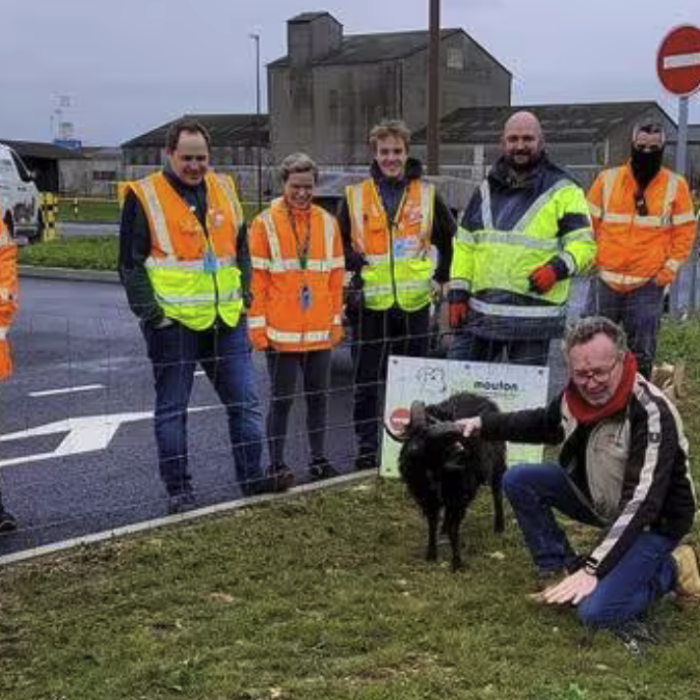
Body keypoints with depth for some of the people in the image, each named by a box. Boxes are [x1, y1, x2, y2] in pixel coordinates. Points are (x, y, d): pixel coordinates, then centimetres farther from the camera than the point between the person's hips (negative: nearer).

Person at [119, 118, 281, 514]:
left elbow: (241, 245, 20)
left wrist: (243, 290, 8)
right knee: (172, 409, 4)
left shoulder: (224, 188, 10)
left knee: (245, 400, 7)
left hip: (227, 319, 4)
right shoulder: (144, 196, -5)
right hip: (173, 322, -4)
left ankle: (253, 477, 19)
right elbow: (131, 263, -5)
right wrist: (150, 313, -12)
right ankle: (179, 491, 15)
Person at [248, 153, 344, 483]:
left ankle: (319, 459, 23)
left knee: (318, 397, 11)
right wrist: (258, 325, -8)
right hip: (281, 332, -3)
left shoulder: (327, 223, 8)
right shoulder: (266, 223, -2)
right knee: (281, 400, 3)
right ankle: (276, 463, 14)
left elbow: (336, 275, 11)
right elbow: (256, 277, -4)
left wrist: (336, 320, 8)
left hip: (320, 332, 4)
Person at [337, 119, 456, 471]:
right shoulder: (355, 197, 4)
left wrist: (441, 277, 11)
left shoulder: (427, 195, 7)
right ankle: (367, 448, 16)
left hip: (414, 304, 1)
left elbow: (450, 241, 18)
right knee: (366, 384, 4)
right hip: (370, 306, -1)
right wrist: (352, 269, -2)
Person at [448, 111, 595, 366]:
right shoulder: (487, 189, 14)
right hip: (480, 312, 4)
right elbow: (465, 244, 14)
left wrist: (558, 267, -23)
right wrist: (458, 292, 6)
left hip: (533, 321, -4)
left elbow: (583, 243, -4)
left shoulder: (563, 192, 0)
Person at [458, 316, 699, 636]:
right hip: (598, 497, 7)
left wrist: (592, 569, -36)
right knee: (519, 480, -6)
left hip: (654, 521, -7)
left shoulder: (652, 413, -32)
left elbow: (641, 504, -34)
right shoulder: (576, 395, -11)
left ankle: (670, 568, 3)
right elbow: (543, 424, 13)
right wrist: (484, 425, 8)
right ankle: (559, 573, 5)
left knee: (597, 612, -22)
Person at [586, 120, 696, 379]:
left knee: (642, 353, 5)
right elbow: (590, 223, 8)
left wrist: (670, 269, -4)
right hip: (605, 281, 1)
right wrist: (592, 259, -1)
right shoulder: (607, 179, 4)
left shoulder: (676, 186, 2)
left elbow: (684, 231, 4)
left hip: (648, 285, -1)